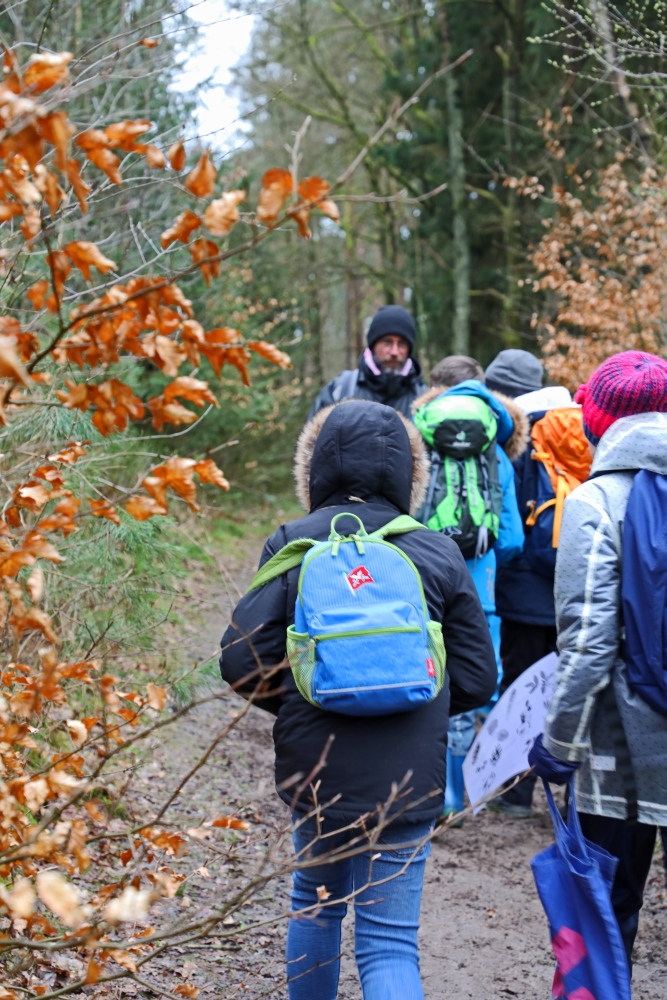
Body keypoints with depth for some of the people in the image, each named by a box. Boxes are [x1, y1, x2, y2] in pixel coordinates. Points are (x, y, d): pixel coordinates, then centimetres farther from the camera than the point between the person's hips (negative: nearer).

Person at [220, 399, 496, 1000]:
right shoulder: (439, 556, -3)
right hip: (408, 780, -1)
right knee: (390, 942, 2)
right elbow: (476, 679, 0)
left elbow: (242, 662, -10)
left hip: (314, 769, 1)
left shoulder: (290, 546, -5)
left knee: (316, 902, 26)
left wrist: (297, 705, 10)